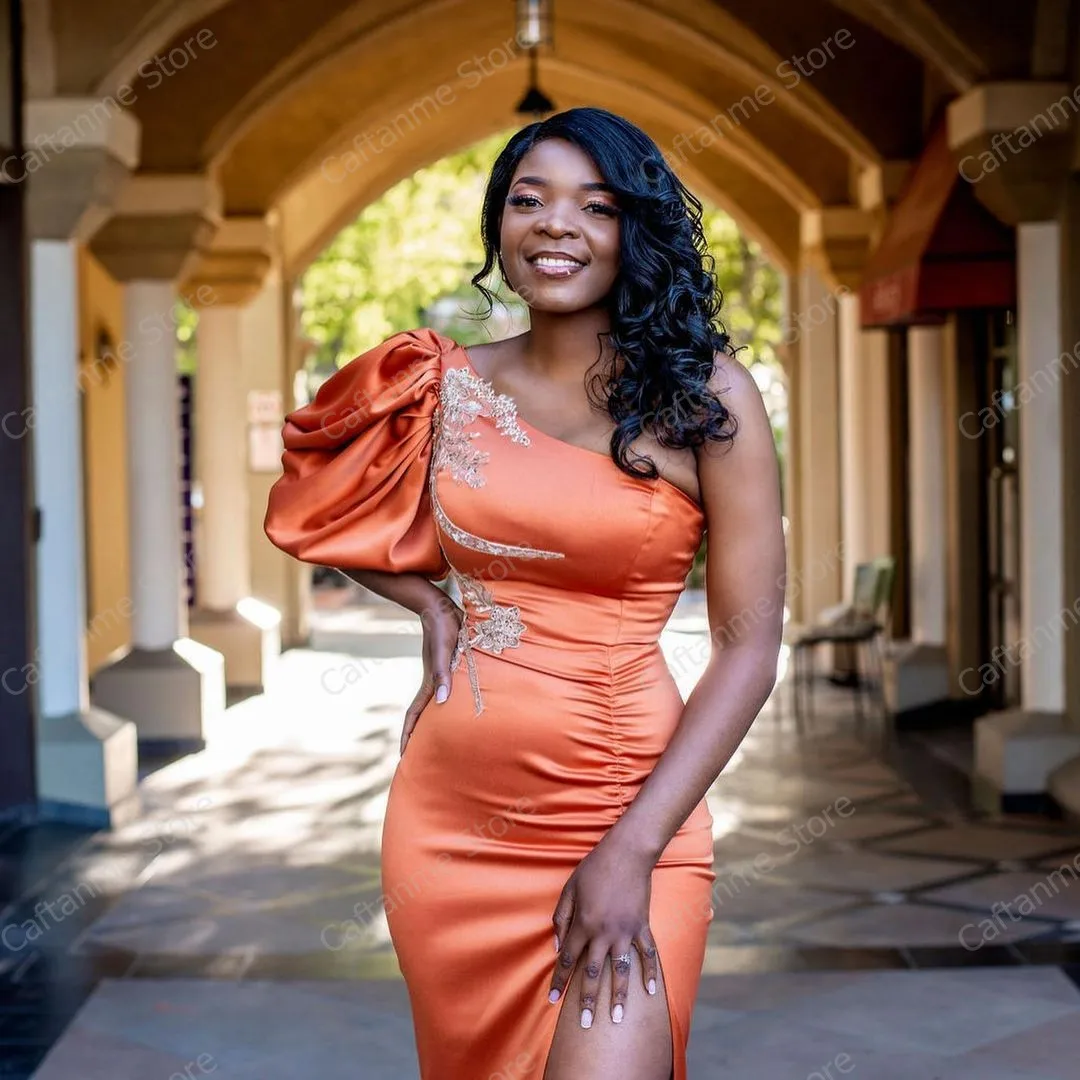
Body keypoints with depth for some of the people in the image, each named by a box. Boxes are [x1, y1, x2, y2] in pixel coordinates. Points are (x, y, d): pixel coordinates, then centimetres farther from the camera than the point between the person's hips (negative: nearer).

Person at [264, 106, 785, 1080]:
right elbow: (321, 514, 21)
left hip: (623, 809, -3)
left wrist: (632, 852, -15)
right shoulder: (447, 384, 3)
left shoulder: (702, 392, -6)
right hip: (446, 810, 4)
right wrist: (433, 606, 2)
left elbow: (749, 645, -8)